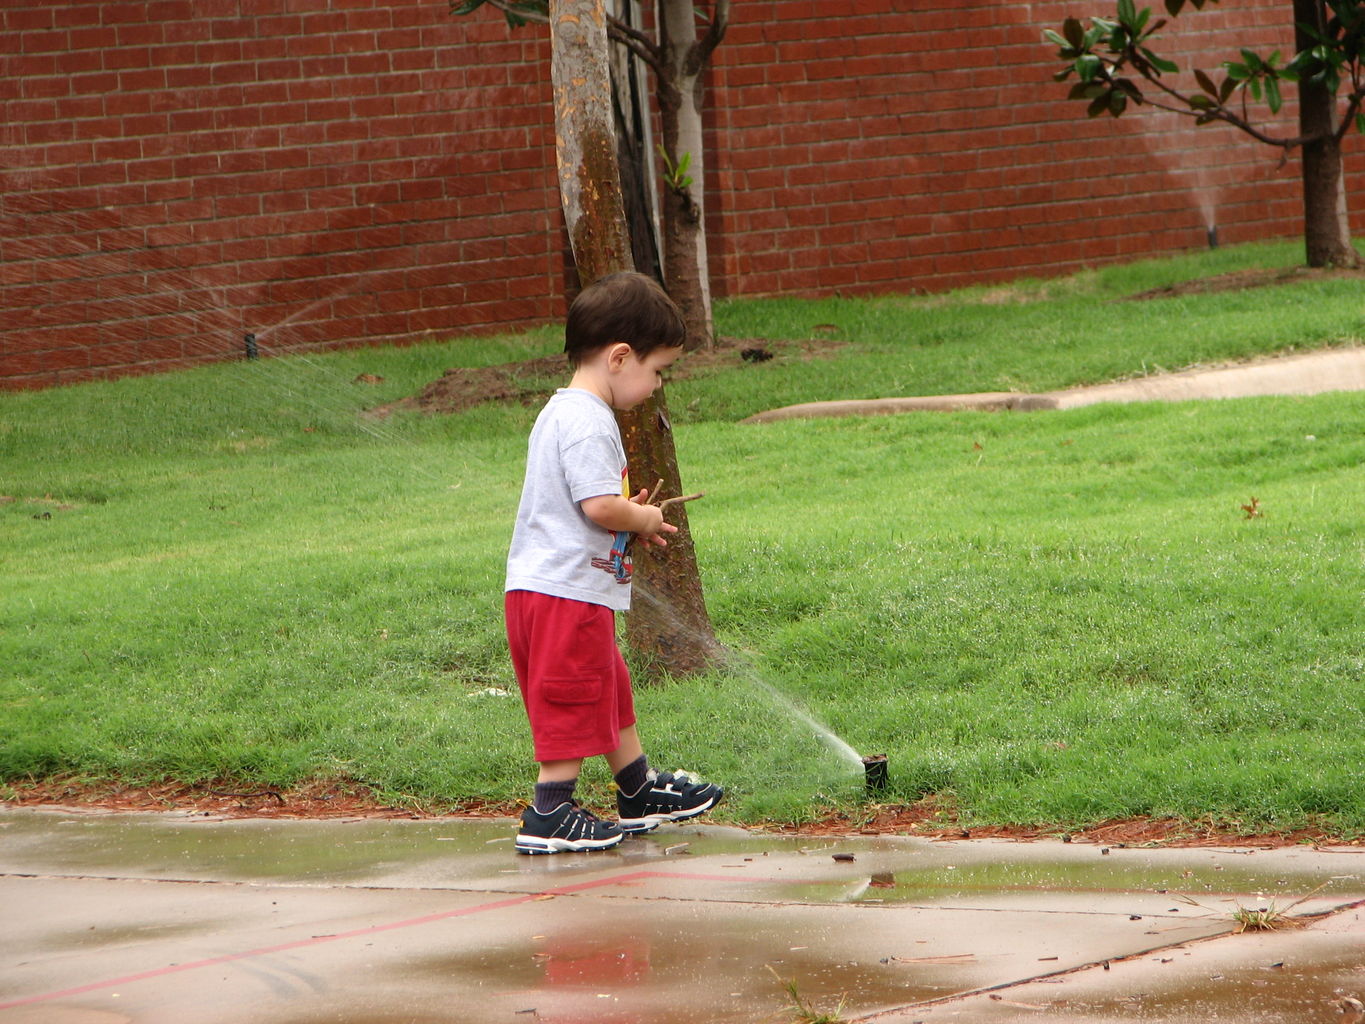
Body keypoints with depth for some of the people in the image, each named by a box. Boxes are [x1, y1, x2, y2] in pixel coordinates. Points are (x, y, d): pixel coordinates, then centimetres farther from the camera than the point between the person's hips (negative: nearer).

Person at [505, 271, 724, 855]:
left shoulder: (561, 413, 16)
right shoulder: (588, 423, -19)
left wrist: (632, 516, 14)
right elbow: (600, 505, -26)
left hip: (540, 588, 11)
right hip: (567, 591, -11)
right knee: (574, 703, -5)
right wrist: (644, 520, -7)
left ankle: (639, 794, 33)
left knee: (610, 693, 21)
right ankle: (550, 816, -2)